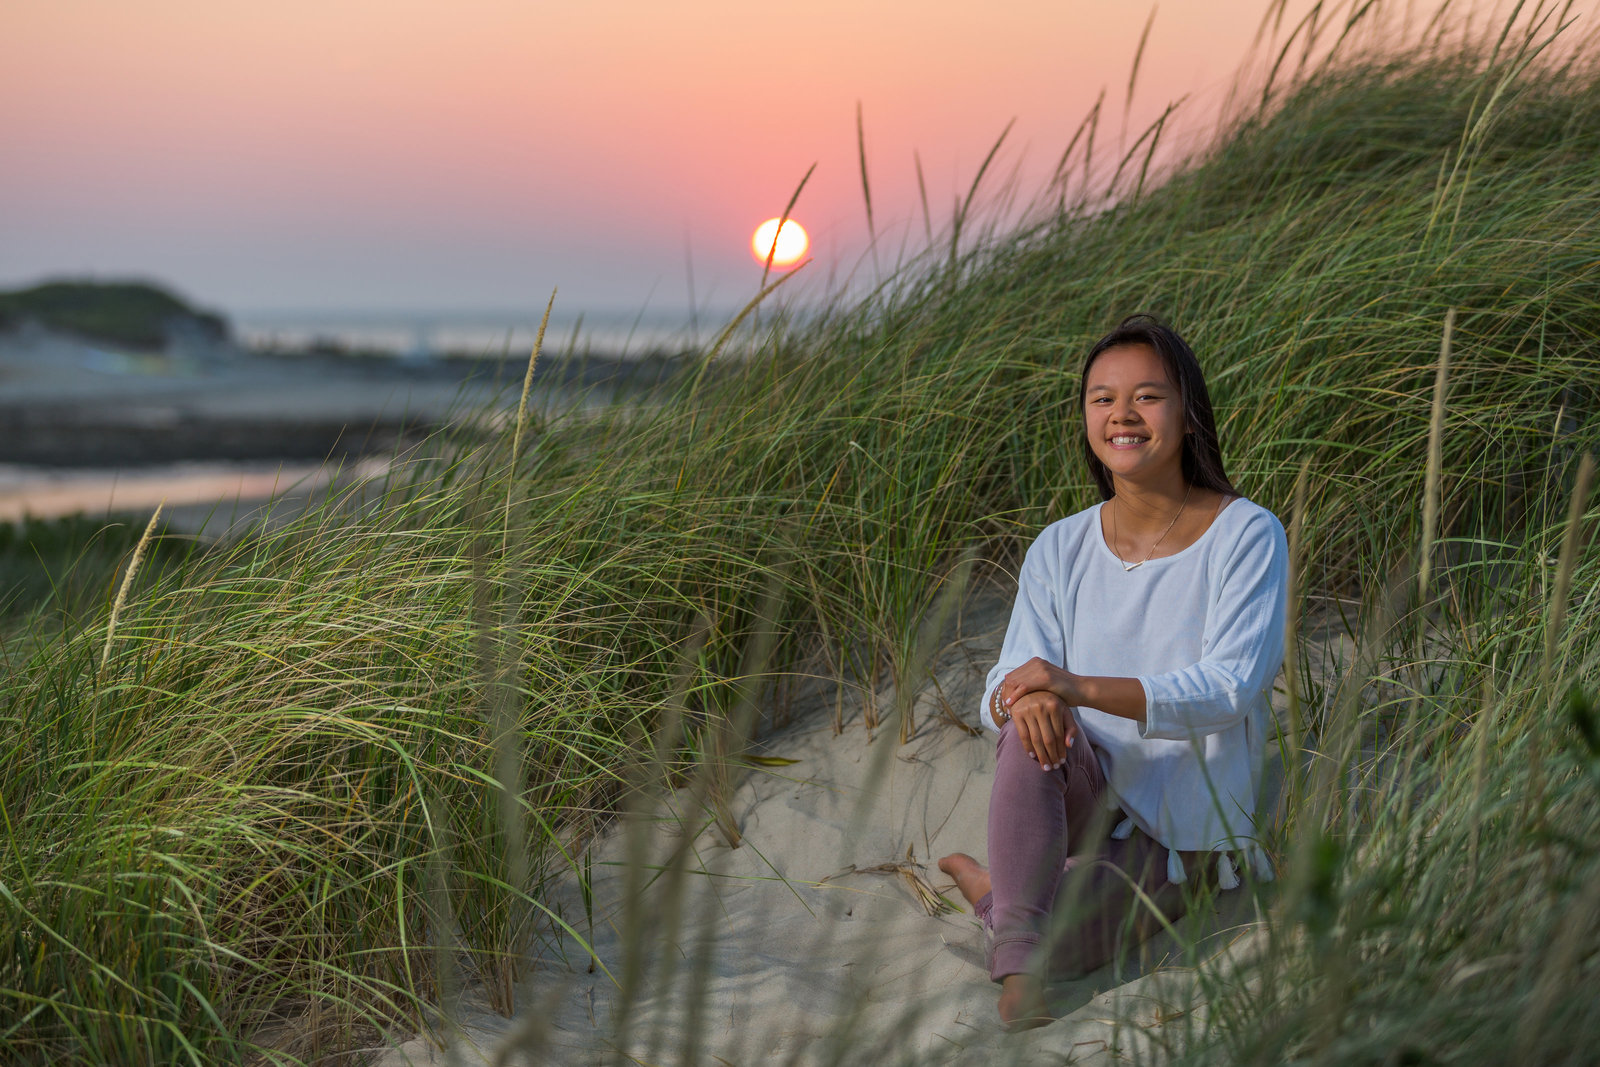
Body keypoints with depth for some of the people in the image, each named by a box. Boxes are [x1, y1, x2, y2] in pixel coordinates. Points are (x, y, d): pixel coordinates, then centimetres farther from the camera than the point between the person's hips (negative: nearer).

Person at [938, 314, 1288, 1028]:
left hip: (1183, 833, -3)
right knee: (1029, 724, -32)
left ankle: (992, 893, -1)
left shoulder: (1247, 536, -12)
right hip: (1089, 799, 4)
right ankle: (1018, 951, -32)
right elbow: (1001, 691, -7)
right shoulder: (1059, 551, 0)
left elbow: (1229, 688, -24)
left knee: (1056, 943, -30)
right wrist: (1021, 697, -34)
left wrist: (1082, 687, -37)